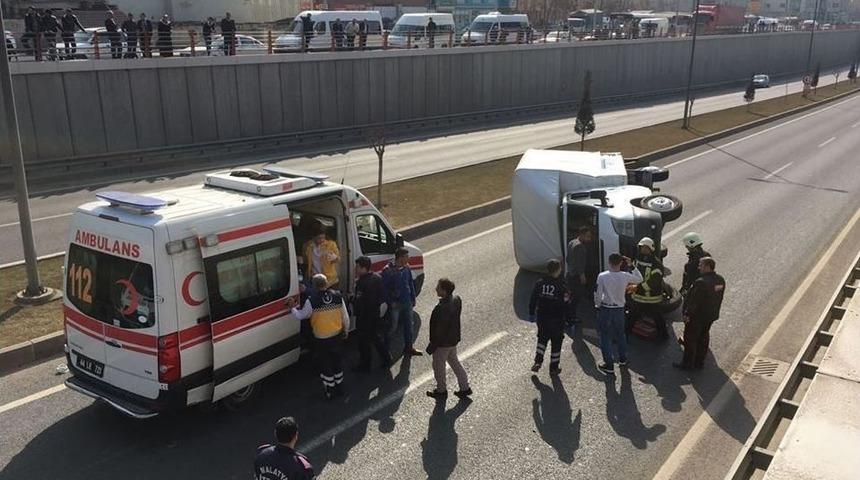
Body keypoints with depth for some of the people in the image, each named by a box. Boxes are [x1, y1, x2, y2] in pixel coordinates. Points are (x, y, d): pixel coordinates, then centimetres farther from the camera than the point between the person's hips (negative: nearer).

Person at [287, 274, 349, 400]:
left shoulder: (312, 300, -20)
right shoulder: (337, 296, -10)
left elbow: (301, 316, -6)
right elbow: (345, 317, -2)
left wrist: (292, 308, 11)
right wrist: (346, 331, 14)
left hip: (321, 339, -3)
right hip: (337, 336, 4)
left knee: (325, 364, 13)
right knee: (336, 361, 21)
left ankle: (330, 391, 23)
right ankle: (338, 387, 34)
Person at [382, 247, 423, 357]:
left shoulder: (406, 268, 0)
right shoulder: (388, 270, -19)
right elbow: (385, 288, -15)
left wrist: (413, 298, 12)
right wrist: (391, 302, -16)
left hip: (407, 302, 6)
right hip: (395, 304, -6)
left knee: (408, 325, 16)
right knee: (392, 327, 4)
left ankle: (409, 348, 31)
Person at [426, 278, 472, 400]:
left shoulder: (442, 308, -34)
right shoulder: (457, 299, -7)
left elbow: (439, 330, -27)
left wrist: (432, 346, -14)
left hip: (442, 343, -8)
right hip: (454, 339, 8)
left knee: (438, 367, 14)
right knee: (454, 362, 25)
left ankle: (441, 391, 33)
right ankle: (465, 387, 34)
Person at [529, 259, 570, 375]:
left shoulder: (539, 283, -5)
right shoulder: (561, 287, -17)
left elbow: (533, 300, 1)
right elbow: (565, 303, -13)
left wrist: (531, 313, 11)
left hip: (542, 318, 4)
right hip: (557, 319, -4)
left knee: (542, 339, 23)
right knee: (556, 343, 12)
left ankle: (538, 361, 10)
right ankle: (553, 368, 19)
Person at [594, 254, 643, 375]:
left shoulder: (602, 276, -17)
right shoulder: (625, 276, -10)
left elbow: (597, 294, -13)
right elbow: (639, 279, 9)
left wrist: (597, 305, 5)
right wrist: (632, 266, 12)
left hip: (605, 309, -3)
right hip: (619, 309, 3)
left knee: (605, 338, 6)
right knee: (620, 334, 23)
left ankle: (609, 366, 9)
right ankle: (622, 359, 39)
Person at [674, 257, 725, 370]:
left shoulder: (701, 282, -28)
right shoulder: (721, 280, 0)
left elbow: (694, 300, -24)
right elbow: (719, 298, 9)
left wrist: (687, 314, -15)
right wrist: (714, 311, 19)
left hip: (697, 316, -8)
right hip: (711, 315, 8)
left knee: (690, 339, 7)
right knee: (703, 338, 20)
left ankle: (687, 363, 16)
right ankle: (699, 362, 30)